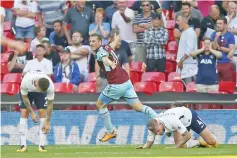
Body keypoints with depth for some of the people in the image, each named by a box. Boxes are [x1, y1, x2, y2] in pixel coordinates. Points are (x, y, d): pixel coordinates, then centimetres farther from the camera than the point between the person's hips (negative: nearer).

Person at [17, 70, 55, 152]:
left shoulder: (50, 86, -37)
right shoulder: (26, 81, -41)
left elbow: (50, 104, -25)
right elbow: (24, 97, -23)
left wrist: (47, 122, -23)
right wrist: (31, 112, -21)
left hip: (41, 93, 0)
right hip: (27, 91, 0)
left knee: (43, 112, -15)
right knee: (23, 114, -13)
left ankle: (42, 145, -14)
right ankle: (23, 145, -12)